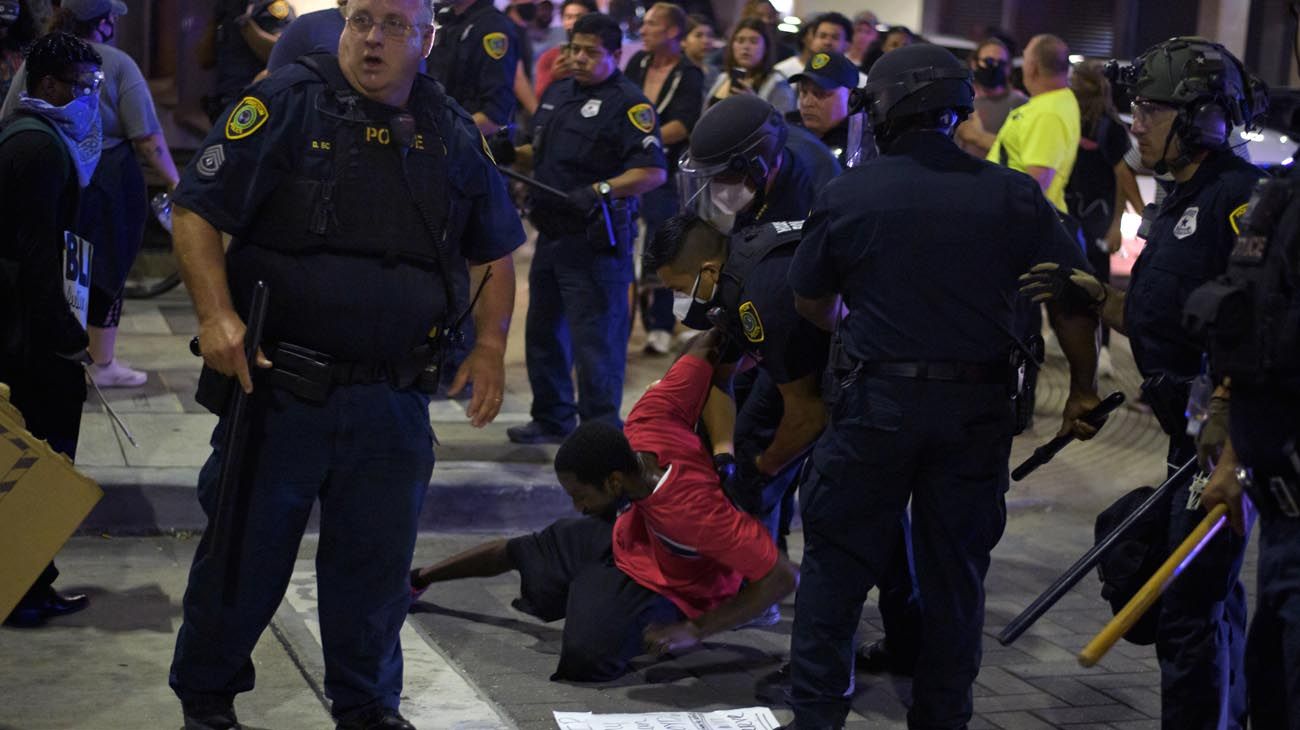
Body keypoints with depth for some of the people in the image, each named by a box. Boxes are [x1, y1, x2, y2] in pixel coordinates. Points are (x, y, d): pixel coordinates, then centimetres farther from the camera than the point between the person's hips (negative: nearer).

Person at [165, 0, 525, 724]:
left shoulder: (456, 135, 8)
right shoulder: (287, 104, -5)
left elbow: (494, 251, 19)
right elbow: (197, 211, -7)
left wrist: (491, 344, 8)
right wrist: (217, 315, -17)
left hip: (394, 400, 3)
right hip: (279, 385, -3)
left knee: (378, 559, 11)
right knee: (246, 549, 8)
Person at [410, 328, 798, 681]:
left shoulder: (699, 511, -46)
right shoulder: (647, 426, -29)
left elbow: (783, 578, -41)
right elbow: (704, 347, -18)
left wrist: (695, 631, -38)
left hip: (669, 592, -7)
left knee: (586, 656, -28)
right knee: (518, 553, 16)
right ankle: (419, 579, 46)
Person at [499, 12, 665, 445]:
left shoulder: (628, 104, -11)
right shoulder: (557, 94, 14)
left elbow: (653, 172, -21)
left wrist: (599, 190, -30)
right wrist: (512, 155, 6)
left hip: (597, 241, -9)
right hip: (552, 231, 9)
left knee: (595, 339, -6)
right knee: (543, 331, 18)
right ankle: (552, 418, 32)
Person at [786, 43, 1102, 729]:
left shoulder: (847, 195, -5)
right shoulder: (1013, 195, -3)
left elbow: (810, 301, 8)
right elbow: (1074, 298, -2)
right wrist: (1083, 390, 9)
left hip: (876, 404, -2)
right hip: (978, 410, 2)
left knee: (837, 560, 10)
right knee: (954, 568, 14)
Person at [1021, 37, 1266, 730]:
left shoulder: (1238, 196, -17)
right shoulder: (1178, 204, 15)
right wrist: (1089, 293, 4)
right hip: (1196, 425, 10)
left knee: (1189, 604, -8)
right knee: (1212, 592, 20)